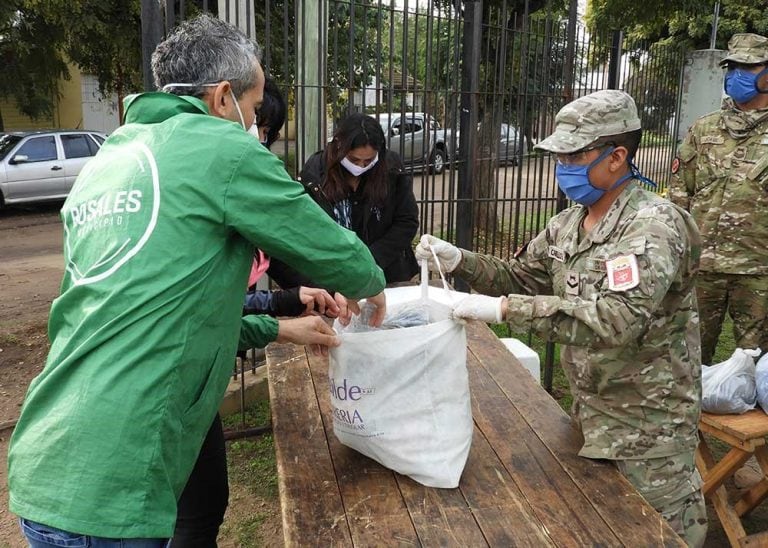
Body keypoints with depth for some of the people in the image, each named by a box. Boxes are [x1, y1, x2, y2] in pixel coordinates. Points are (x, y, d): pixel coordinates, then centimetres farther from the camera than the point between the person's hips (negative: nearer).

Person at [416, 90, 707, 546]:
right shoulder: (569, 223, 5)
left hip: (647, 419, -7)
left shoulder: (654, 226, -22)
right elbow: (522, 278, 12)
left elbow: (616, 318, -35)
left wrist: (504, 309, -36)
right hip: (590, 410, 8)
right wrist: (459, 261, -6)